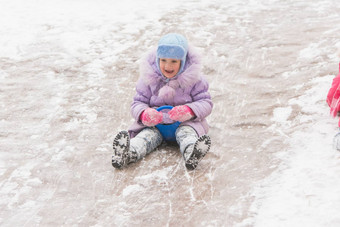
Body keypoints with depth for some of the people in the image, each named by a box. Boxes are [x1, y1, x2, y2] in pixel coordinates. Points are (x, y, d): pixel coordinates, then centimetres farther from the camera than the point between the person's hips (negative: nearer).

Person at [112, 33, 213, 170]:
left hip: (184, 122, -1)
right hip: (155, 123, 1)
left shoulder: (194, 79, -3)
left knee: (186, 132, -32)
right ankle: (129, 153, -57)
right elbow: (138, 103, 2)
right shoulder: (149, 79, 0)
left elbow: (206, 103, -4)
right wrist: (144, 113, -24)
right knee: (148, 134, -27)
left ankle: (191, 153, -65)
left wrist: (189, 110, -27)